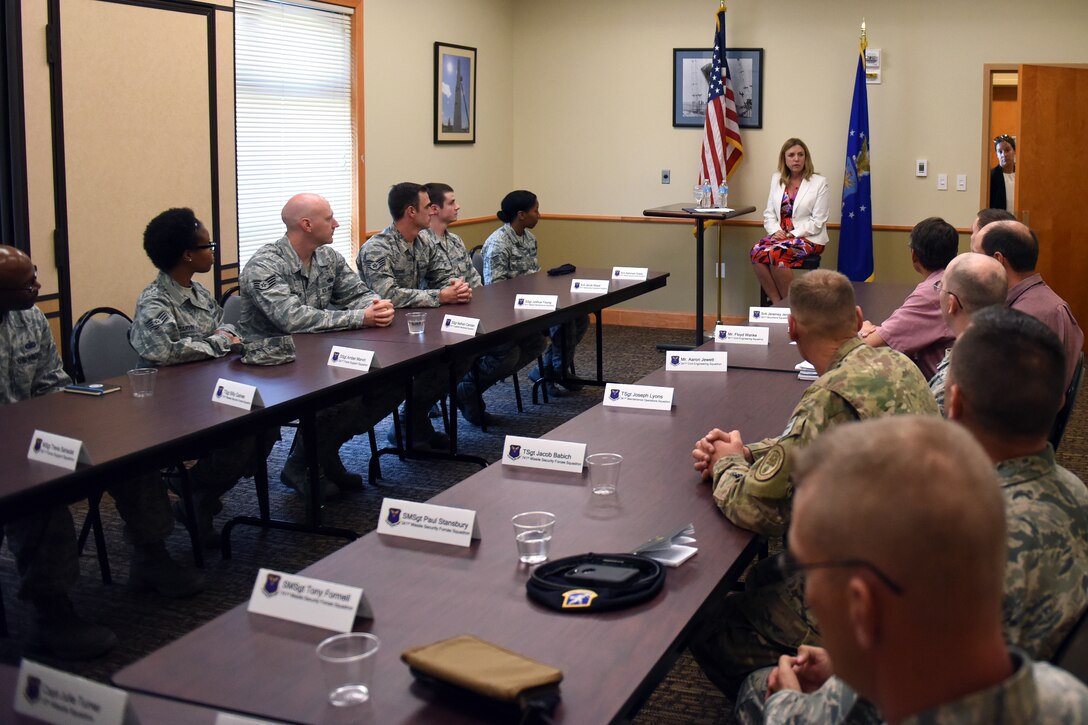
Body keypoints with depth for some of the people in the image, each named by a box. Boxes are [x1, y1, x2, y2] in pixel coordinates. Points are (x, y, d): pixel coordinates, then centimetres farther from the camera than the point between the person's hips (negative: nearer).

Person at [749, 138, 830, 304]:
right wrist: (776, 231, -7)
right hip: (781, 234, 5)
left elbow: (817, 221, -7)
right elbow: (769, 213, 12)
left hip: (808, 238, -5)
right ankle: (777, 303, -21)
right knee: (757, 251, -27)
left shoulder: (819, 182, -2)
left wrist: (792, 234, -15)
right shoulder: (776, 179, 13)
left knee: (775, 253, -33)